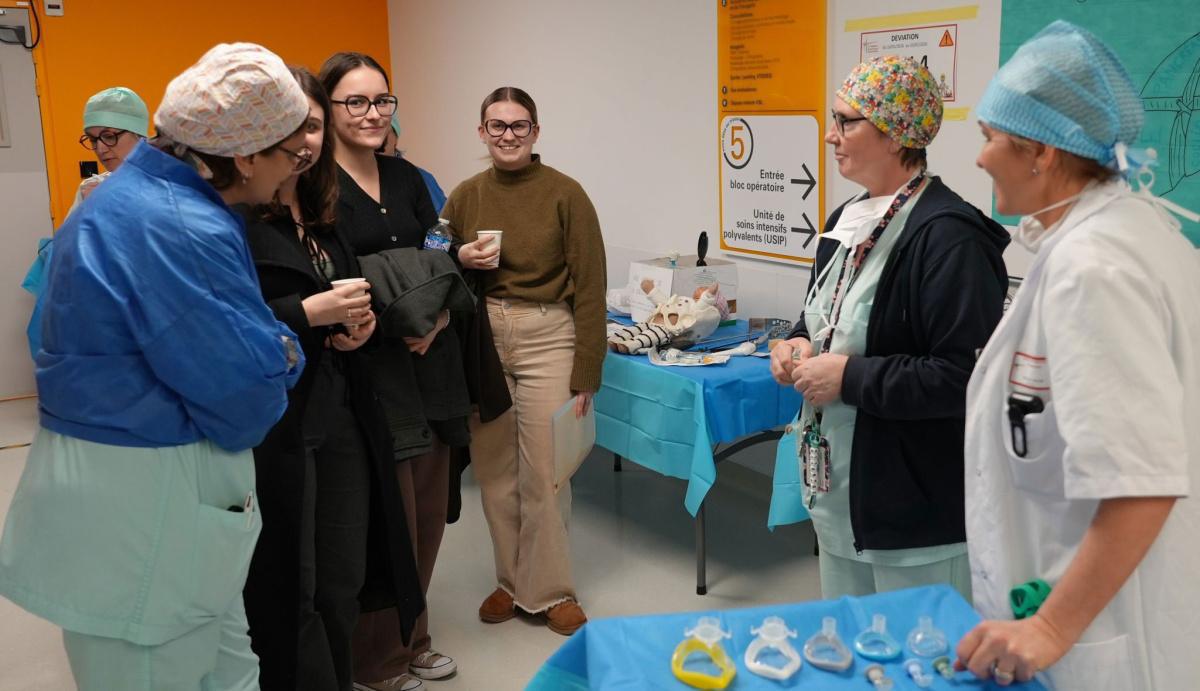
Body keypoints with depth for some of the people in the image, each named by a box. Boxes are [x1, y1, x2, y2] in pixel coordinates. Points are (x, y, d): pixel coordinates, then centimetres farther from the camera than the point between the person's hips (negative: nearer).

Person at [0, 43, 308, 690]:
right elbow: (249, 398, -22)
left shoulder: (133, 192, 8)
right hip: (142, 510, -9)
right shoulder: (186, 230, -24)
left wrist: (274, 339, 2)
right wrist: (287, 349, -2)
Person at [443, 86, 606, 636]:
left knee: (543, 472, -1)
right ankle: (511, 579, 27)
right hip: (480, 339, 3)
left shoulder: (565, 194, -3)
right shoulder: (464, 197, 8)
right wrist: (460, 261, -8)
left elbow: (589, 286, -4)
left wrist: (585, 371, -7)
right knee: (494, 469, 8)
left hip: (547, 337, -3)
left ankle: (551, 589, 17)